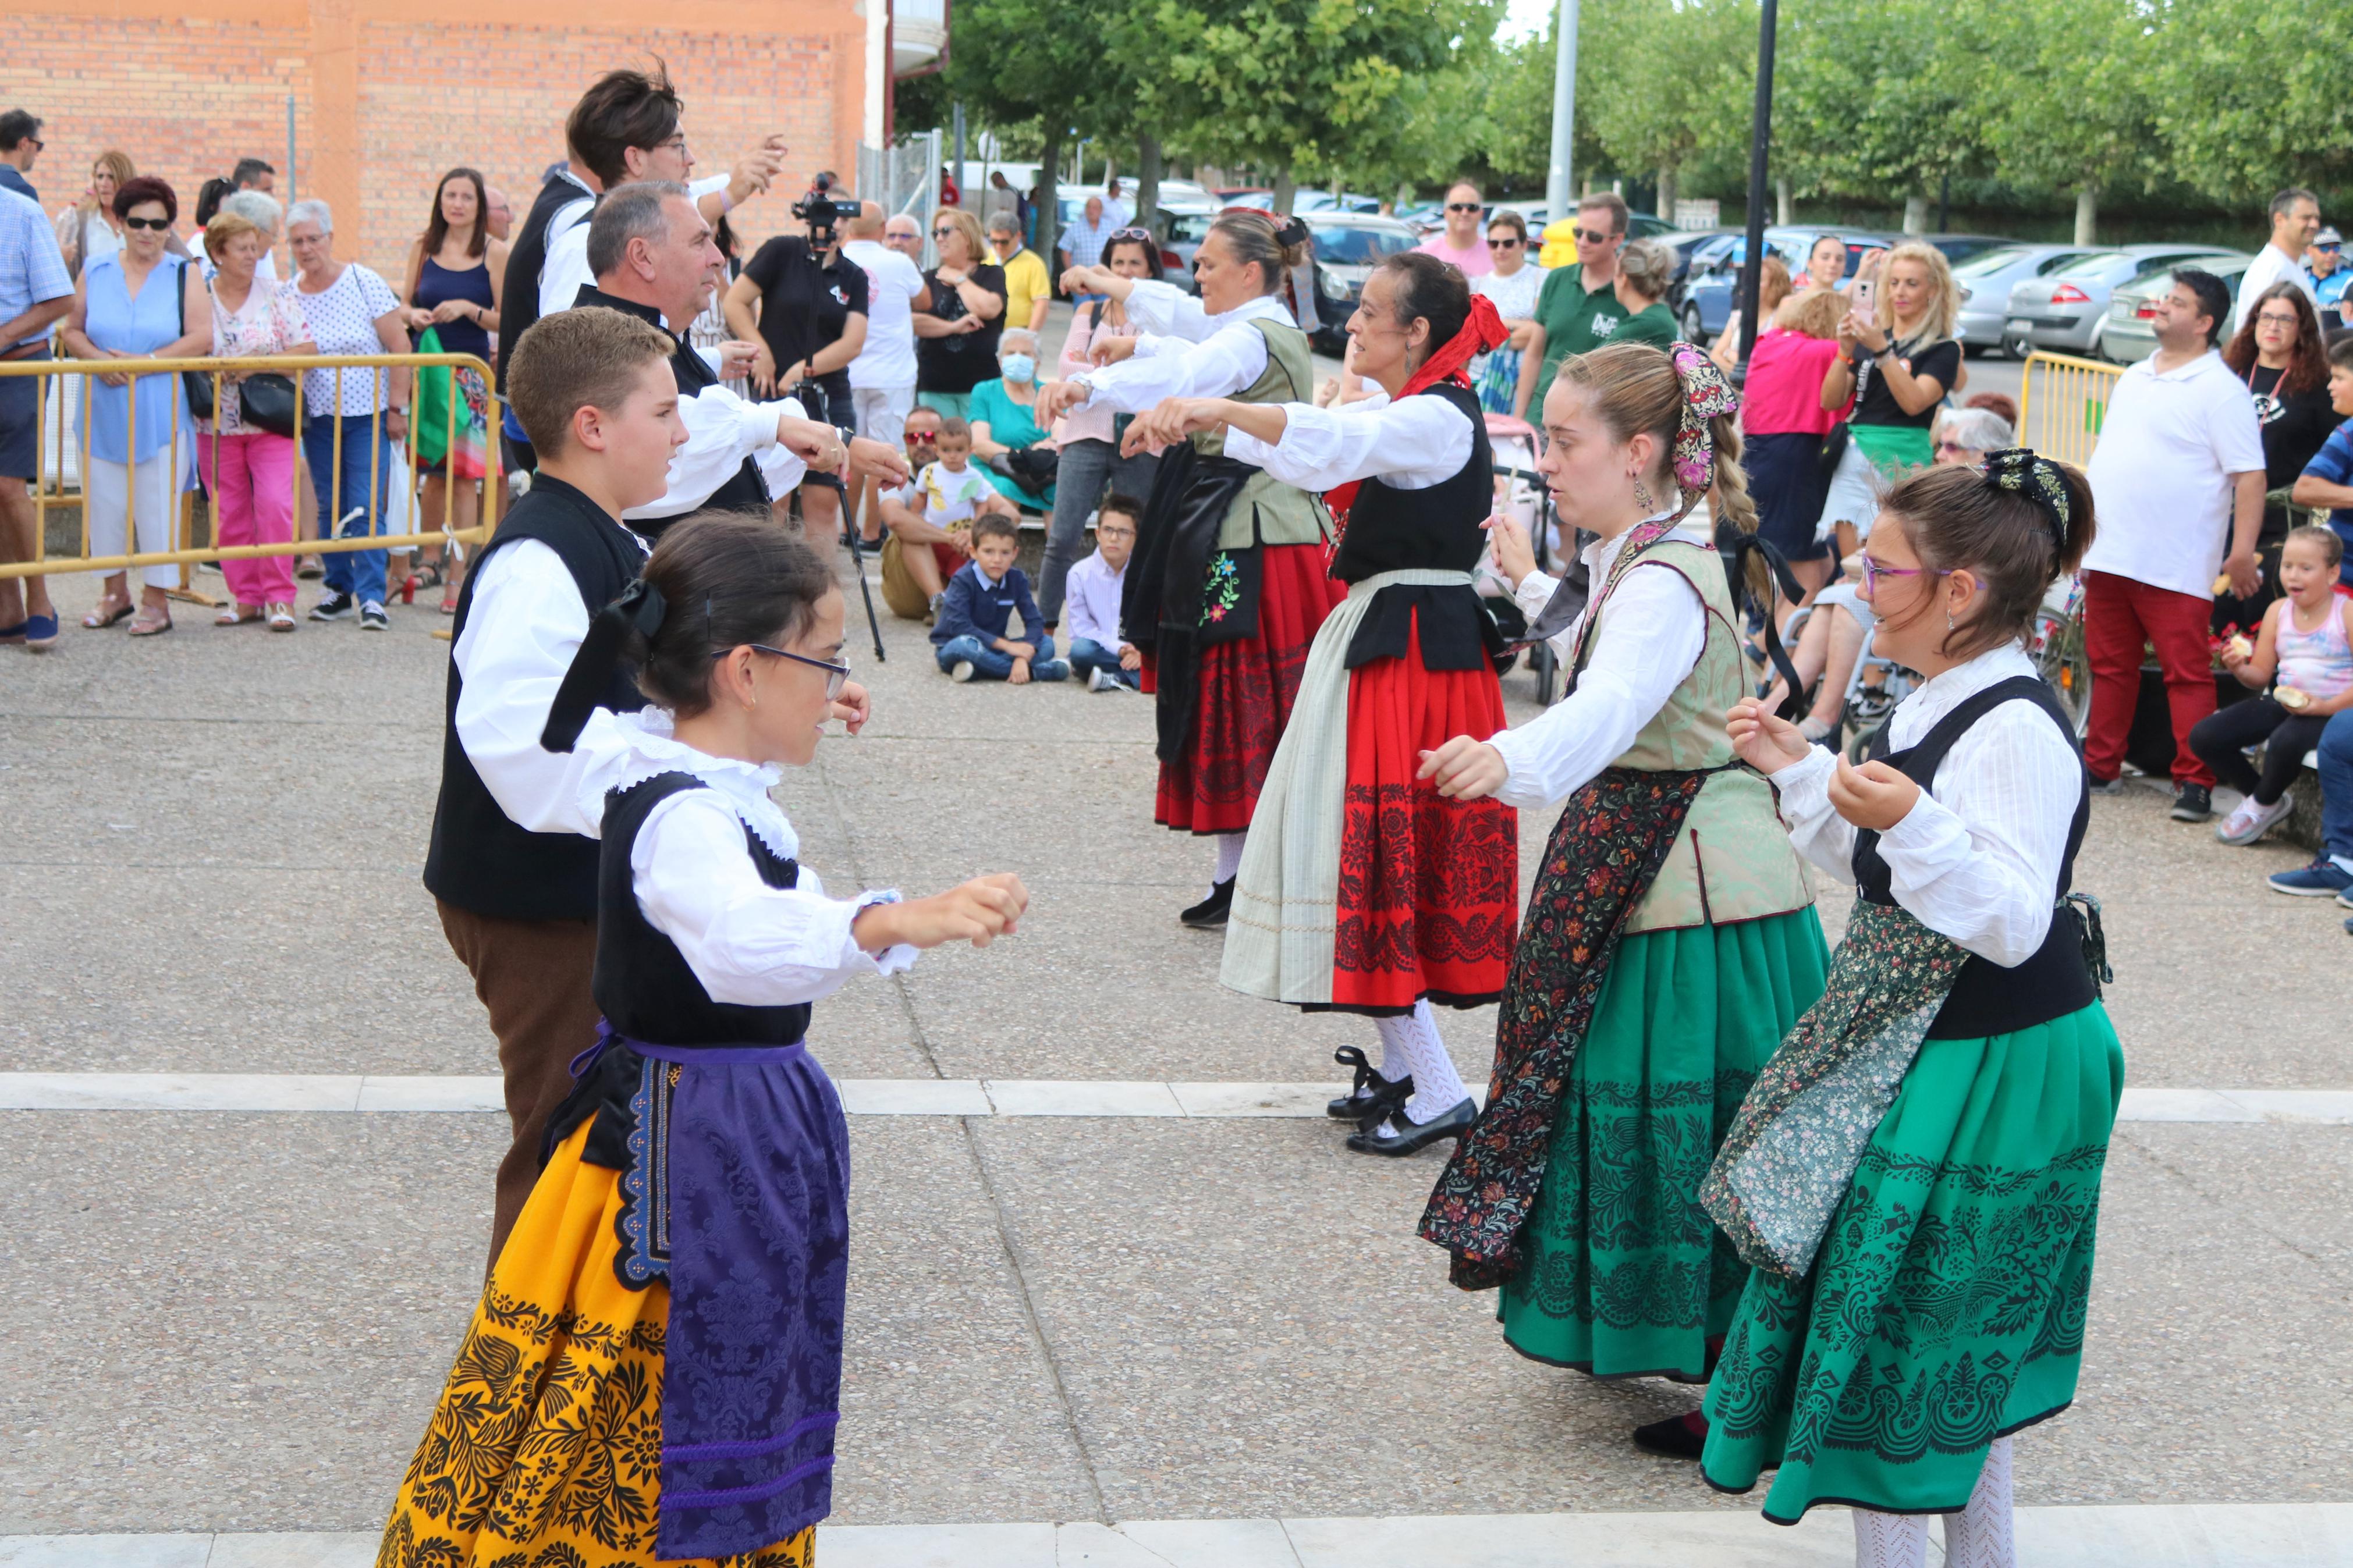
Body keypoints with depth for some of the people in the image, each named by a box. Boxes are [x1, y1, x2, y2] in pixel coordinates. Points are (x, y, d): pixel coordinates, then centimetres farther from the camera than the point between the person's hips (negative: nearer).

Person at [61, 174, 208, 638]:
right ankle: (115, 591, 21)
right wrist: (98, 359, -11)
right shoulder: (95, 273, 9)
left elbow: (201, 339, -7)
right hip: (105, 413, 3)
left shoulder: (183, 275, 2)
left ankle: (156, 599, 8)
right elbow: (72, 331, 10)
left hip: (162, 415, -3)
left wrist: (143, 363, -14)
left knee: (157, 505, -2)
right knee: (105, 501, 6)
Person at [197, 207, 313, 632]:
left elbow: (307, 349, -3)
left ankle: (279, 596, -3)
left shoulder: (279, 296, 1)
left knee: (276, 504, -11)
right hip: (217, 421, 1)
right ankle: (245, 595, 15)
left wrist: (258, 364, -14)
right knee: (229, 513, 5)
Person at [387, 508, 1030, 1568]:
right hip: (688, 1150, -10)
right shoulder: (682, 820, -27)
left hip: (740, 1137, 10)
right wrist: (891, 922, -64)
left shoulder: (704, 781, 5)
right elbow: (745, 940, -49)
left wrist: (790, 727, 39)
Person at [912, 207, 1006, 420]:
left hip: (980, 382, -2)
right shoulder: (929, 280, 13)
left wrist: (959, 279, 0)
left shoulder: (992, 274, 7)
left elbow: (988, 309, -13)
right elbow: (913, 322, -2)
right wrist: (953, 327, -12)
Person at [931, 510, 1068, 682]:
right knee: (964, 645, -40)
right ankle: (1042, 671, -32)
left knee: (1047, 644, -13)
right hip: (951, 646, -5)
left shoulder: (1016, 579, -2)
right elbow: (959, 626, -26)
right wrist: (1007, 645, -27)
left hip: (992, 648, 5)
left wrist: (1023, 657, -28)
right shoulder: (963, 580, -16)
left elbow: (1035, 621, -8)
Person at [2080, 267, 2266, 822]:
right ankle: (2101, 768, 22)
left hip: (2176, 565, -7)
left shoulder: (2221, 390, -8)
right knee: (2110, 667, 13)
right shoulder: (2134, 378, 15)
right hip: (2109, 556, 7)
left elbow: (2250, 475, -13)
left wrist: (2242, 551, -20)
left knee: (2187, 674, -4)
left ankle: (2194, 782, -1)